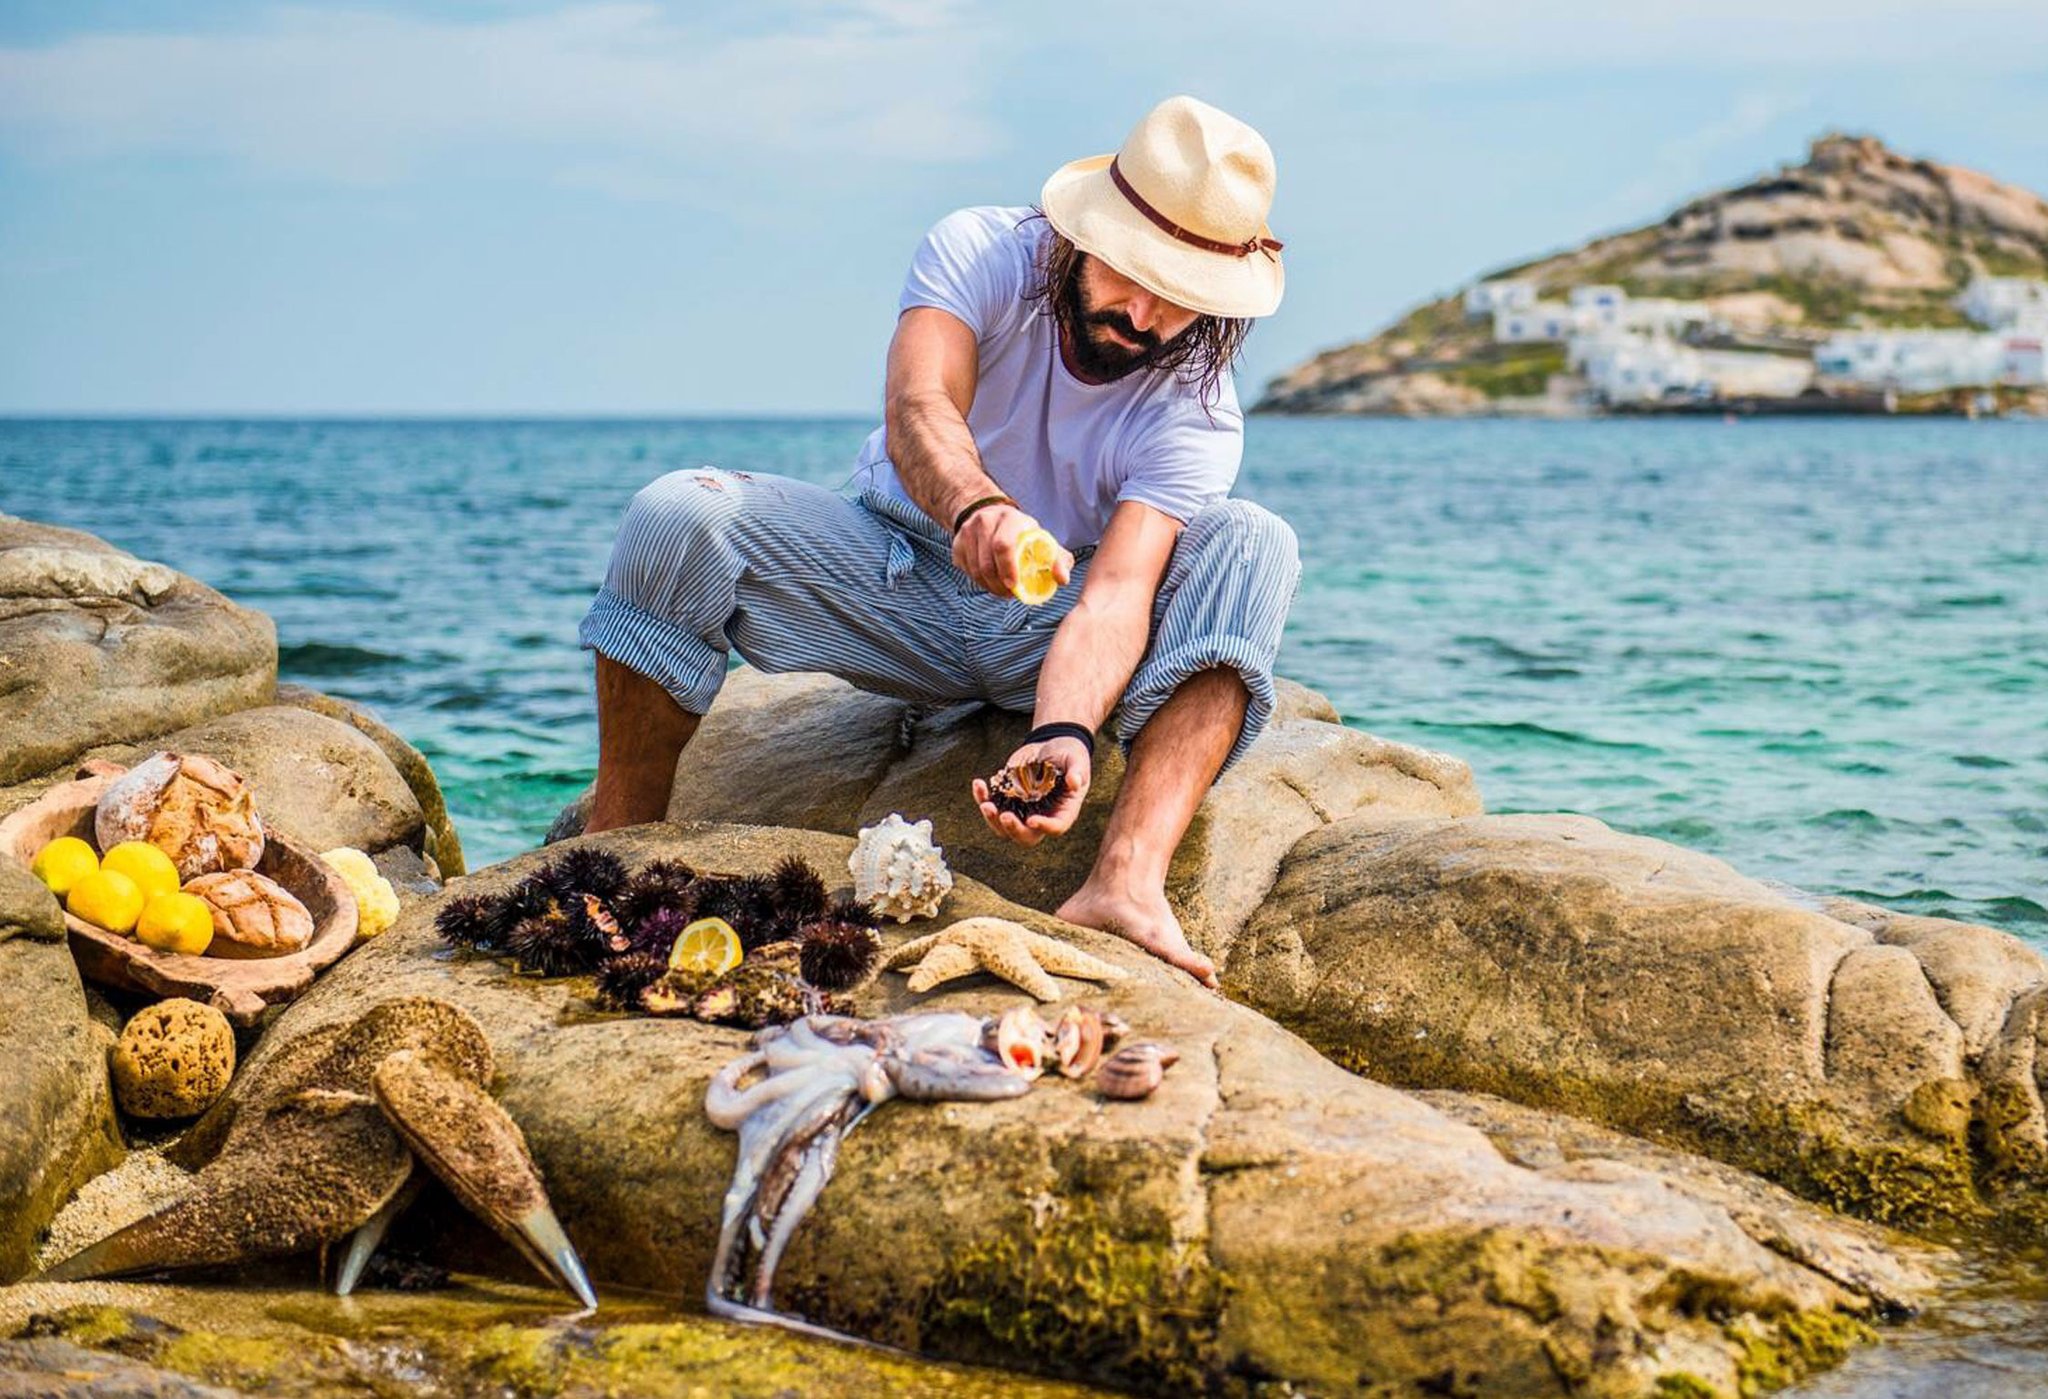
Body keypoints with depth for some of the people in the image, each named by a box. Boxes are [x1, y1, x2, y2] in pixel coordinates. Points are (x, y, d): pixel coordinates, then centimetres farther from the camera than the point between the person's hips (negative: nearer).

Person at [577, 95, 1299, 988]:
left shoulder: (1197, 412, -17)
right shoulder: (979, 252, -16)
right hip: (897, 580, 0)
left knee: (1252, 546, -27)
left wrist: (1063, 733, -51)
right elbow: (918, 411, -34)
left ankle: (1127, 881, -47)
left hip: (1051, 643, 0)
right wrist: (976, 508, -58)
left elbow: (1119, 587, -30)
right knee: (675, 520, -26)